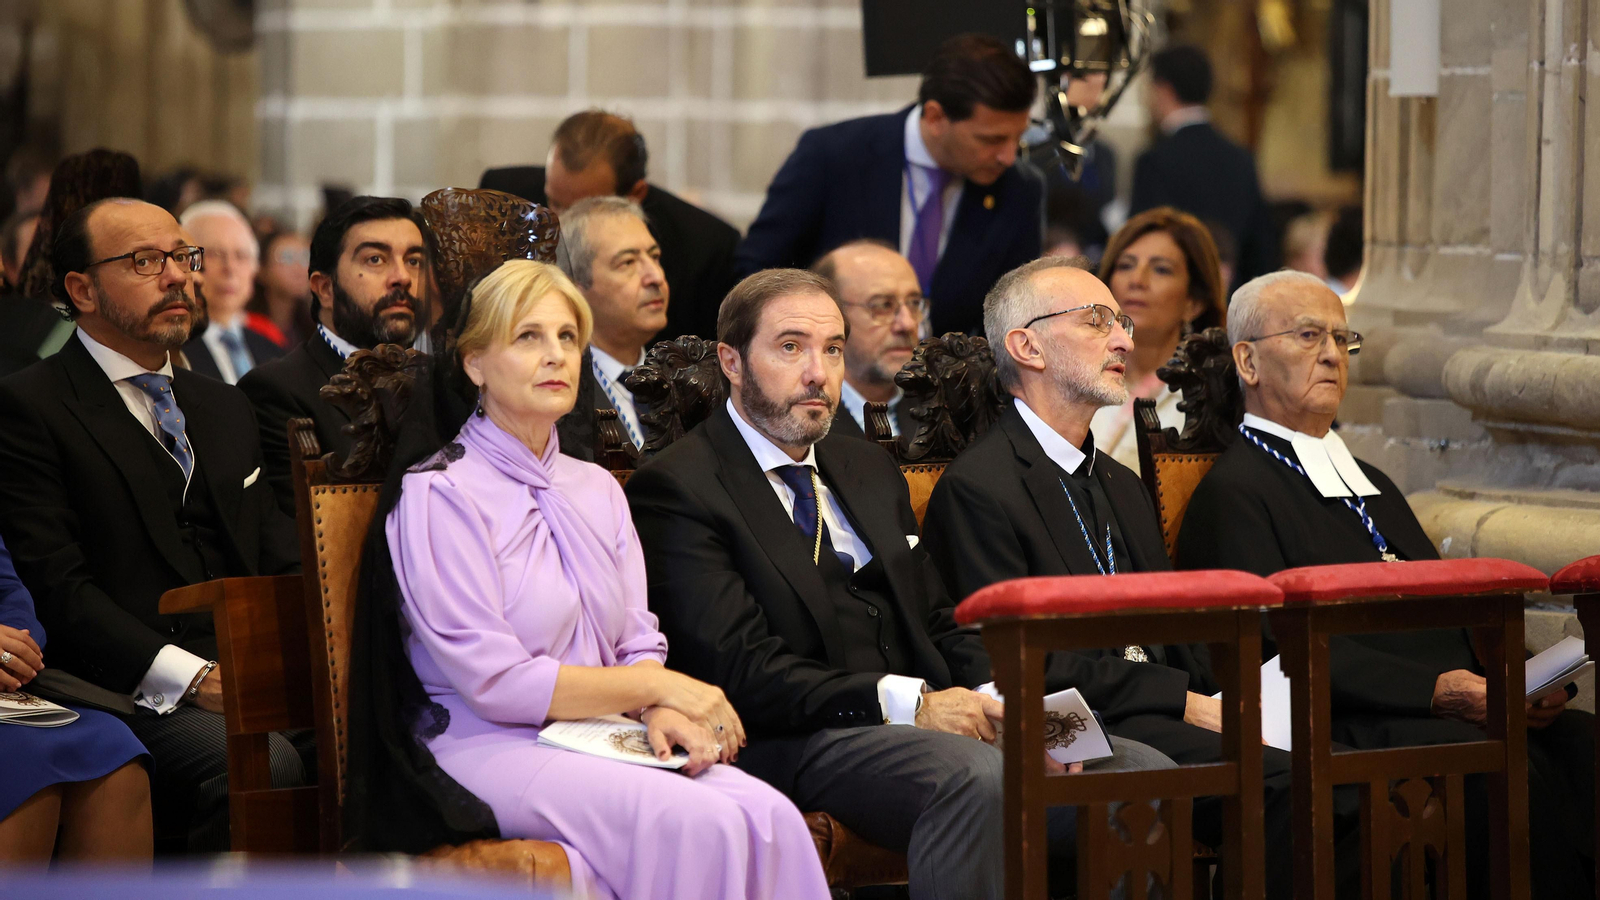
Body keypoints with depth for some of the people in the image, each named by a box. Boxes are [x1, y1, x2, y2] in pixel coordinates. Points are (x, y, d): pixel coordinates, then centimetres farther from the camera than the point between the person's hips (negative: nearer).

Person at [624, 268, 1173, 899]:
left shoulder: (870, 470, 25)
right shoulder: (676, 490, -2)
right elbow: (738, 671, -13)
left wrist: (992, 700, 0)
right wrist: (907, 703, -18)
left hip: (928, 719, 8)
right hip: (796, 746, -7)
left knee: (1144, 773, -16)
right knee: (976, 778, -37)